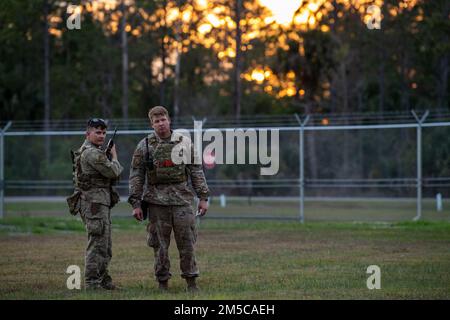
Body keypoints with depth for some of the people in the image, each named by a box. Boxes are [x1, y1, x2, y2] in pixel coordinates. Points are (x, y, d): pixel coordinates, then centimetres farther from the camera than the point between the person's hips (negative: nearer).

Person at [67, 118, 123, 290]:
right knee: (98, 244, -10)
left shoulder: (84, 152, 18)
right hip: (95, 203, -11)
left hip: (100, 203, 11)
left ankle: (103, 279, 23)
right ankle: (92, 283, -9)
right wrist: (114, 155, 3)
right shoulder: (92, 153, -15)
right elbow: (113, 172, -13)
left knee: (105, 245, 16)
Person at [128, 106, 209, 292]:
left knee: (187, 242, -1)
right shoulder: (145, 146, 2)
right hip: (156, 201, 0)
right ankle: (163, 282, 11)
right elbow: (136, 176, 3)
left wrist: (203, 197, 2)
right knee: (160, 245, 3)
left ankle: (191, 282, 8)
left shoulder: (184, 143, 5)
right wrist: (135, 204, -2)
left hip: (182, 199, 0)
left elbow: (196, 171, 7)